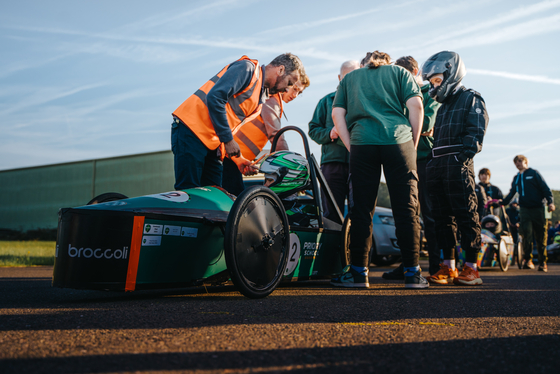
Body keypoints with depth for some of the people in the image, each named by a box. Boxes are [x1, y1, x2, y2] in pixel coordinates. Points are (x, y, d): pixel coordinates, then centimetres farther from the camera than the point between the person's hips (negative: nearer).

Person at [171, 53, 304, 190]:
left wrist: (238, 158, 4)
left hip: (212, 144, 9)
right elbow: (214, 97, -20)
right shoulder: (246, 68, -7)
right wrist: (228, 140, -17)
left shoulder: (261, 98, 19)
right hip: (191, 129, -9)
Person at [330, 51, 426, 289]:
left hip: (361, 143, 1)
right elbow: (415, 105, 5)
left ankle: (359, 272, 4)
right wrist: (413, 144, 9)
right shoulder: (399, 72, 20)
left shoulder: (350, 77, 25)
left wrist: (351, 148, 10)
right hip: (398, 140, -1)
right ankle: (412, 273, 3)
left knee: (362, 209, 3)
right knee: (406, 208, 2)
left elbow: (337, 113, 12)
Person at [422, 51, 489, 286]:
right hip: (436, 166, 8)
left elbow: (475, 134, -6)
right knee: (442, 217, 4)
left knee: (466, 215, -7)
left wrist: (461, 157, -17)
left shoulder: (471, 99, 6)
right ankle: (448, 266, 8)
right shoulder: (443, 106, 27)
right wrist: (432, 163, 12)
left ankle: (471, 268, -4)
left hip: (457, 164, -7)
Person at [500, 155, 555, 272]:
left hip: (537, 209, -3)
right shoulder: (516, 178, 19)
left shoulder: (534, 173, 5)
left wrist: (550, 202, -12)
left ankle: (542, 262, 11)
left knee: (541, 237, 1)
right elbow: (511, 194, 26)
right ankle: (528, 260, -9)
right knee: (527, 234, -14)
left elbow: (545, 188, 0)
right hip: (524, 209, 3)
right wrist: (502, 202, 13)